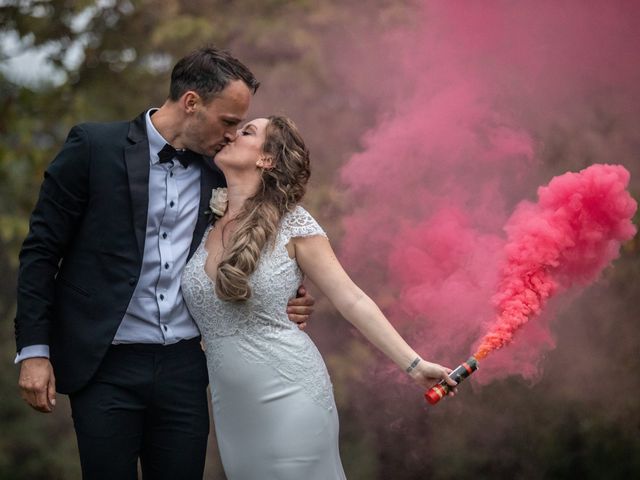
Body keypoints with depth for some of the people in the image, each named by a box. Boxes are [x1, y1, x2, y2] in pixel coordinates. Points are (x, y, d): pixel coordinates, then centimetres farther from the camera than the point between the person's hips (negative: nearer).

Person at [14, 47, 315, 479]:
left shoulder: (216, 176, 9)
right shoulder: (96, 147, -4)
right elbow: (41, 250, -3)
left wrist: (280, 306, -1)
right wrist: (34, 350, -8)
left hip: (183, 366, 4)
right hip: (106, 367, -4)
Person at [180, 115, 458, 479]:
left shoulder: (291, 223, -7)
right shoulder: (206, 222, 5)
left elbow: (351, 299, -6)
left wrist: (413, 364, -8)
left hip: (289, 397, -4)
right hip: (232, 408, 4)